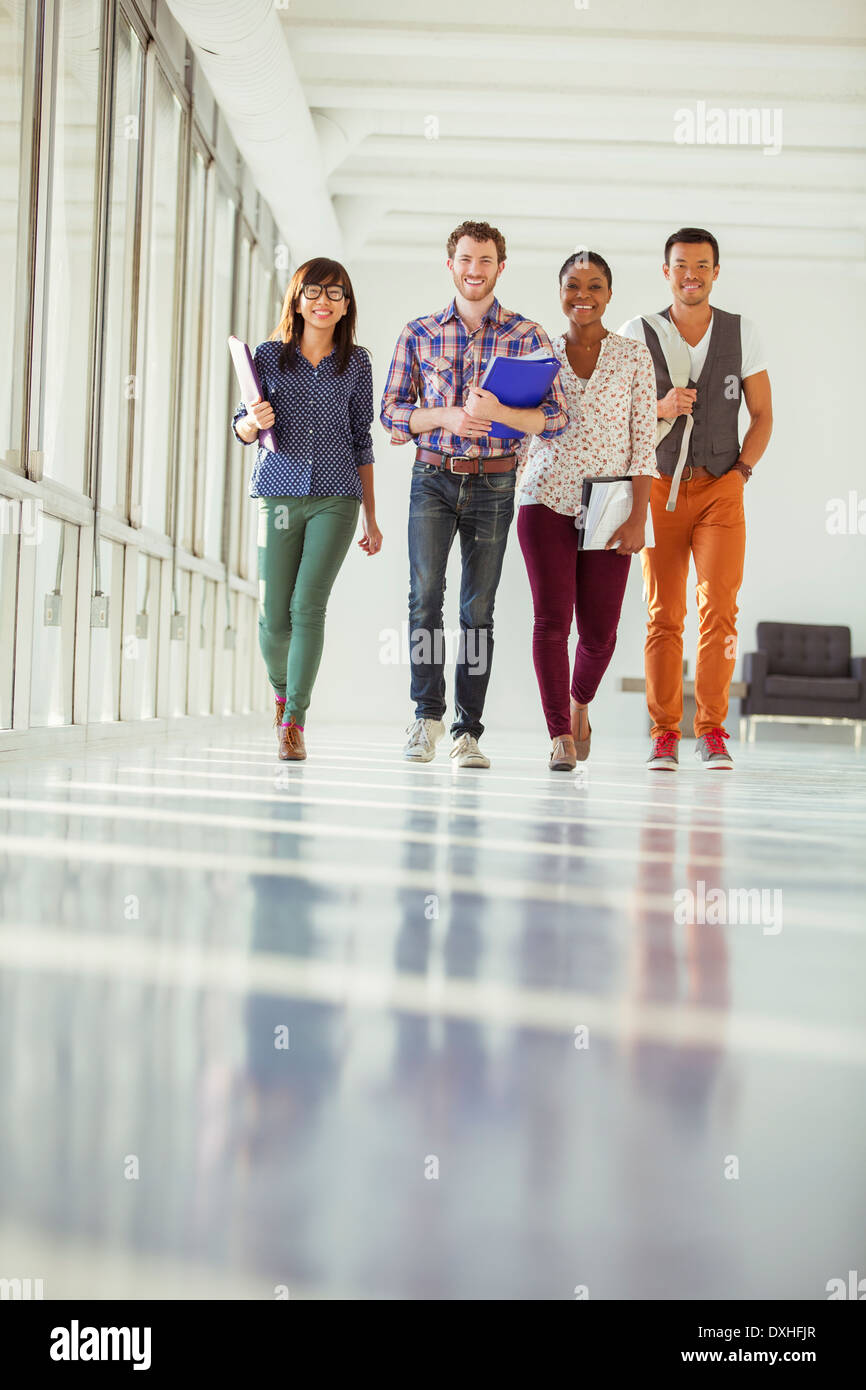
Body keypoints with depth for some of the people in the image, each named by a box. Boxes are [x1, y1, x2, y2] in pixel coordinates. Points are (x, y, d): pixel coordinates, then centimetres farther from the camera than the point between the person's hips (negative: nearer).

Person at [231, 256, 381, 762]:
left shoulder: (356, 362, 8)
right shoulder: (270, 355, 6)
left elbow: (361, 440, 12)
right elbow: (242, 428, 7)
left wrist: (372, 518, 11)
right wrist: (256, 421, -18)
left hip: (336, 498, 0)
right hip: (280, 494, 1)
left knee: (308, 605, -14)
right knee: (274, 619, 0)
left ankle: (295, 721, -8)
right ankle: (283, 688, 32)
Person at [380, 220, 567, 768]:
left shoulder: (527, 335, 1)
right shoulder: (419, 333, 6)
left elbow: (557, 418, -3)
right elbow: (392, 410, 6)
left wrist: (497, 412, -20)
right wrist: (446, 417, -12)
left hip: (493, 484, 0)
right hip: (433, 479, 1)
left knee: (478, 607, 2)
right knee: (425, 592, -14)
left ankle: (467, 732, 9)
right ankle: (427, 714, -2)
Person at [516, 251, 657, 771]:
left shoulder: (634, 356, 5)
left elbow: (644, 441, 0)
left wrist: (639, 516, -7)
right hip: (547, 500, 1)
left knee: (600, 631, 0)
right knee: (552, 620, -8)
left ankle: (580, 702, 31)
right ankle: (559, 734, 1)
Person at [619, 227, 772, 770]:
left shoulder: (742, 333, 6)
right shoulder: (637, 335, 3)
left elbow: (763, 414, 10)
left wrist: (741, 471, -3)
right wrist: (661, 409, -15)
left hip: (720, 487, 0)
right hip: (660, 487, 0)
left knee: (719, 605, -12)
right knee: (664, 614, 0)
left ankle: (712, 731, -3)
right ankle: (664, 736, 7)